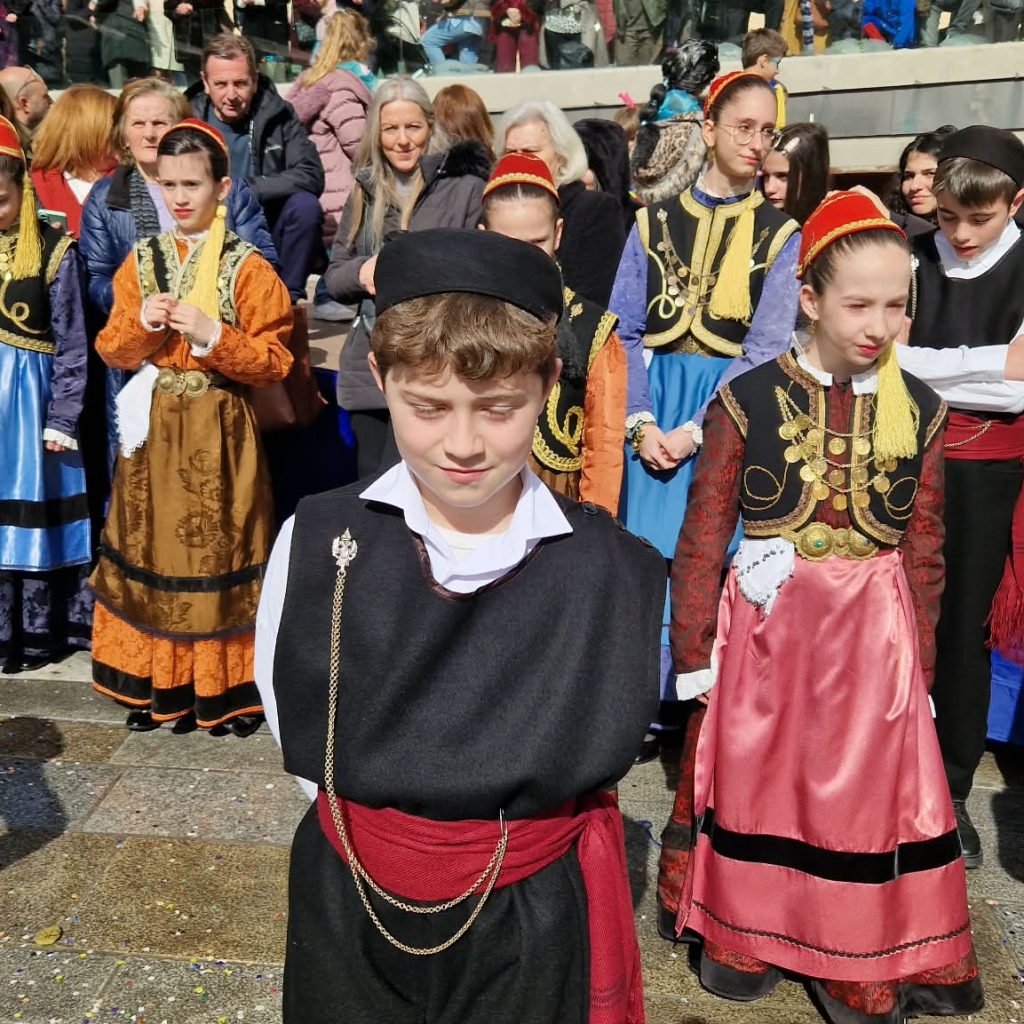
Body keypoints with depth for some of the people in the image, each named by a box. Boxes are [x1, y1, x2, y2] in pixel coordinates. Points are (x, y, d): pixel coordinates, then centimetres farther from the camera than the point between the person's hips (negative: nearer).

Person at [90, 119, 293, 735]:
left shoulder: (247, 267, -6)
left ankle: (228, 684, 15)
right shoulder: (142, 261, 9)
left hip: (218, 430, -4)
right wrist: (142, 323, -11)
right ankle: (159, 683, 22)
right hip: (153, 427, 5)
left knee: (217, 545, 0)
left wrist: (213, 333, -20)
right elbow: (111, 350, 8)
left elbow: (274, 362, -9)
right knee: (153, 544, 8)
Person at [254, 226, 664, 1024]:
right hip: (351, 914, 1)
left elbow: (603, 746, -2)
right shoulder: (315, 545, -15)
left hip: (538, 921, 0)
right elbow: (299, 742, -1)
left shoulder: (617, 570, -17)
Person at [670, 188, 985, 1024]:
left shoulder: (920, 410, 0)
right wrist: (692, 649, -4)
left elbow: (925, 550, 6)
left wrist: (921, 664, 8)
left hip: (872, 633, 2)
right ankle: (744, 939, 36)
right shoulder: (747, 399, -8)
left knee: (868, 793, 10)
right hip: (767, 629, -1)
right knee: (755, 782, 12)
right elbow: (704, 534, -5)